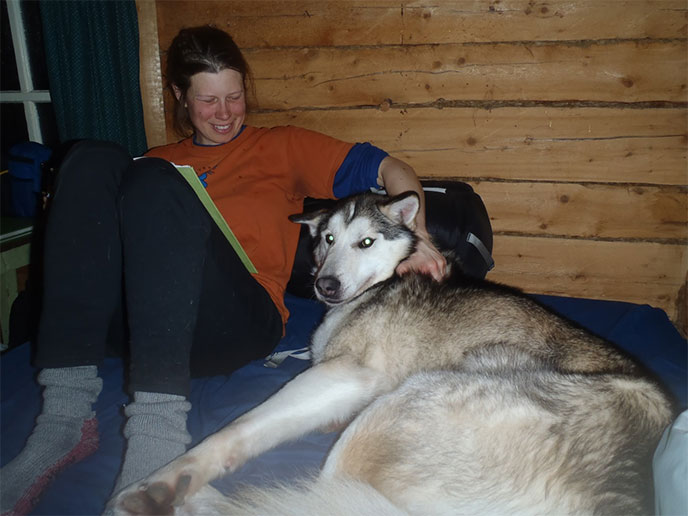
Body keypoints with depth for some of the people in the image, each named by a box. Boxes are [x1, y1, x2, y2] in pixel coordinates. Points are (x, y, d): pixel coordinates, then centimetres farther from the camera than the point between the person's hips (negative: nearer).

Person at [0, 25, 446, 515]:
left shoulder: (282, 146, 21)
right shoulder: (161, 159, 29)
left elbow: (391, 169, 12)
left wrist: (417, 238, -5)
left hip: (243, 320, -3)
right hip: (129, 318, 4)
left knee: (154, 183, -24)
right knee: (93, 160, -14)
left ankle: (159, 424, -36)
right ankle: (67, 409, -24)